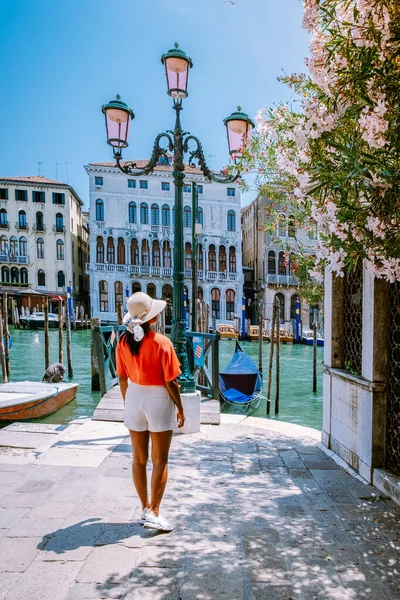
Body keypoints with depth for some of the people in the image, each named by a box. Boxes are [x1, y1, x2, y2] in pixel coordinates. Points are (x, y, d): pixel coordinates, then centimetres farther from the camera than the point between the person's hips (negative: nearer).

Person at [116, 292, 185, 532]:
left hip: (134, 398, 5)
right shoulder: (162, 343, -20)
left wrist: (128, 403, 17)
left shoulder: (123, 341, -6)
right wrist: (180, 408, -3)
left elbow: (122, 378, 3)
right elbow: (171, 381, -16)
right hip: (159, 400, -5)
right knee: (160, 461, 9)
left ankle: (146, 508, 30)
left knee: (139, 459, 17)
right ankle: (154, 513, 11)